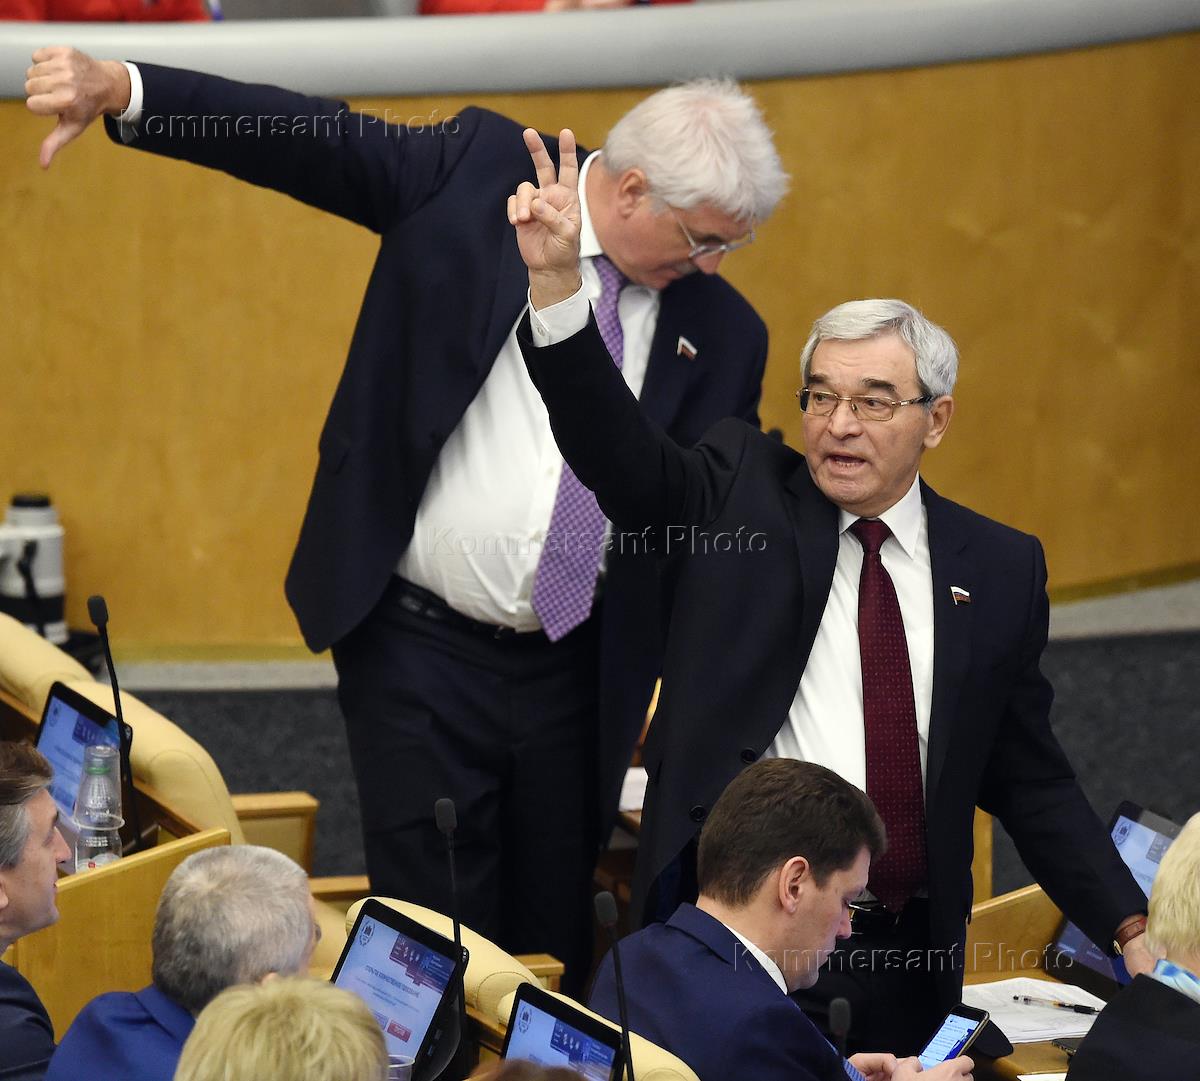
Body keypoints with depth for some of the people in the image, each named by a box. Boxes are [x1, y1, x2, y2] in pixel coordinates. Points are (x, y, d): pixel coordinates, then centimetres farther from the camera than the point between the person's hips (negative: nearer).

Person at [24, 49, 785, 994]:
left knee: (558, 953, 9)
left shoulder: (724, 332, 3)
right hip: (421, 659, -3)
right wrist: (119, 88, -26)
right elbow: (309, 140, -13)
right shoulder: (477, 172, -5)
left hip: (572, 677, 3)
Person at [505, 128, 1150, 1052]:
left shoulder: (1001, 567, 10)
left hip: (907, 957, 2)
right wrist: (555, 277, -26)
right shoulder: (741, 496, 6)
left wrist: (1131, 929, 2)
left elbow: (1031, 780, 13)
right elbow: (616, 446, -11)